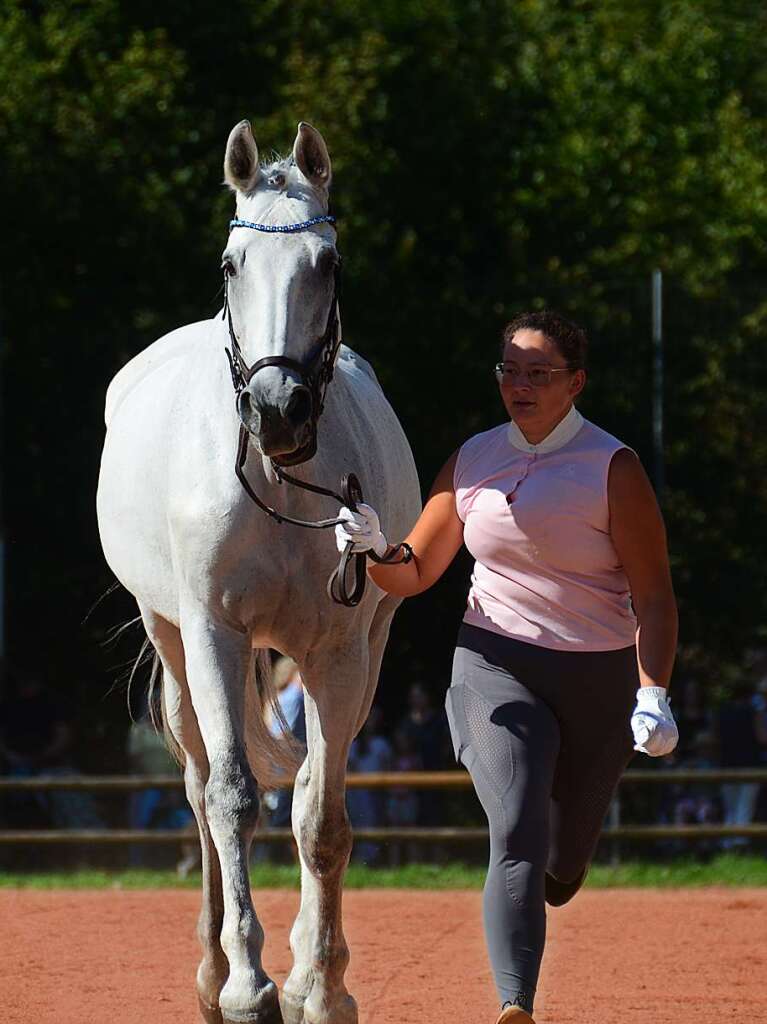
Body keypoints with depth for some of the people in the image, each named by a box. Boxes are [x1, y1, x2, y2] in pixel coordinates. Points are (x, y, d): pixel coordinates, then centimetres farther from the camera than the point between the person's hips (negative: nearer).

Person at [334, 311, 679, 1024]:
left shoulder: (611, 469, -8)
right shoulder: (474, 460, 3)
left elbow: (654, 594, -9)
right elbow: (414, 574, 9)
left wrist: (654, 695, -21)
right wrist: (376, 550, -14)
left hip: (599, 678, -1)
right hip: (495, 667, 1)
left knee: (563, 864, 10)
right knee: (517, 832, -22)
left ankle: (536, 890, 49)